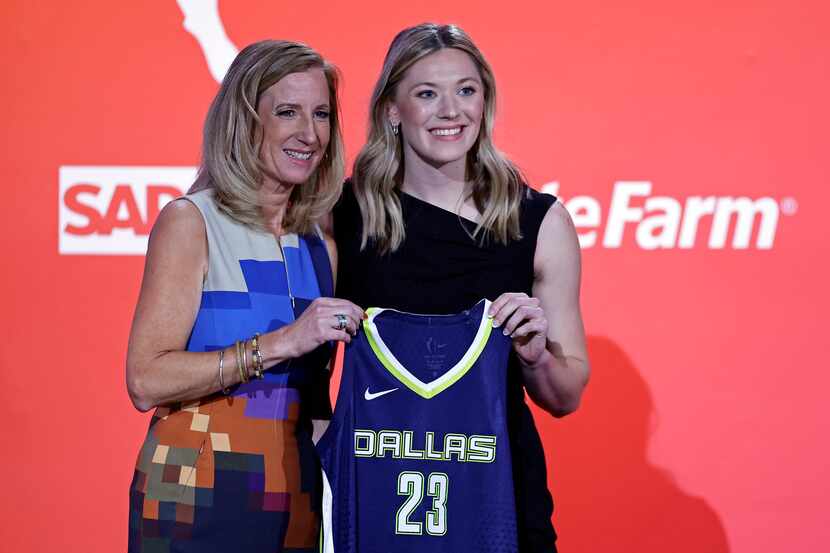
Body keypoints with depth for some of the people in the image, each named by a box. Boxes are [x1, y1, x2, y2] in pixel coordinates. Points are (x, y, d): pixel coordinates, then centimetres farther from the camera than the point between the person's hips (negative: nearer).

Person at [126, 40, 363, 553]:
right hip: (197, 503, -5)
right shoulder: (190, 221, -6)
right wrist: (279, 343, -20)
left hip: (297, 506, 5)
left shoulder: (320, 246, 10)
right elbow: (146, 381, -17)